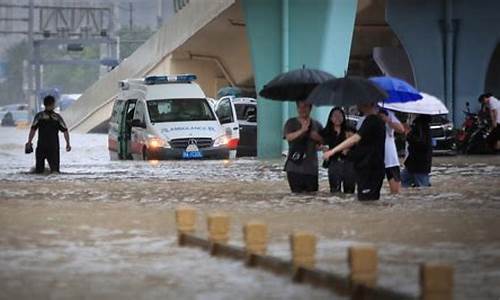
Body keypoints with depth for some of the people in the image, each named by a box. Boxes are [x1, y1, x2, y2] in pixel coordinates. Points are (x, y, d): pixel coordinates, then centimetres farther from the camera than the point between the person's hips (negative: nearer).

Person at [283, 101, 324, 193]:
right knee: (297, 193, -7)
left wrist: (317, 138, -7)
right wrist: (302, 130, -24)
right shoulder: (291, 123, 6)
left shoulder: (316, 125, 13)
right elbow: (288, 137, -11)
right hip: (294, 166, -2)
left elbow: (324, 141, 15)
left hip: (311, 168, 2)